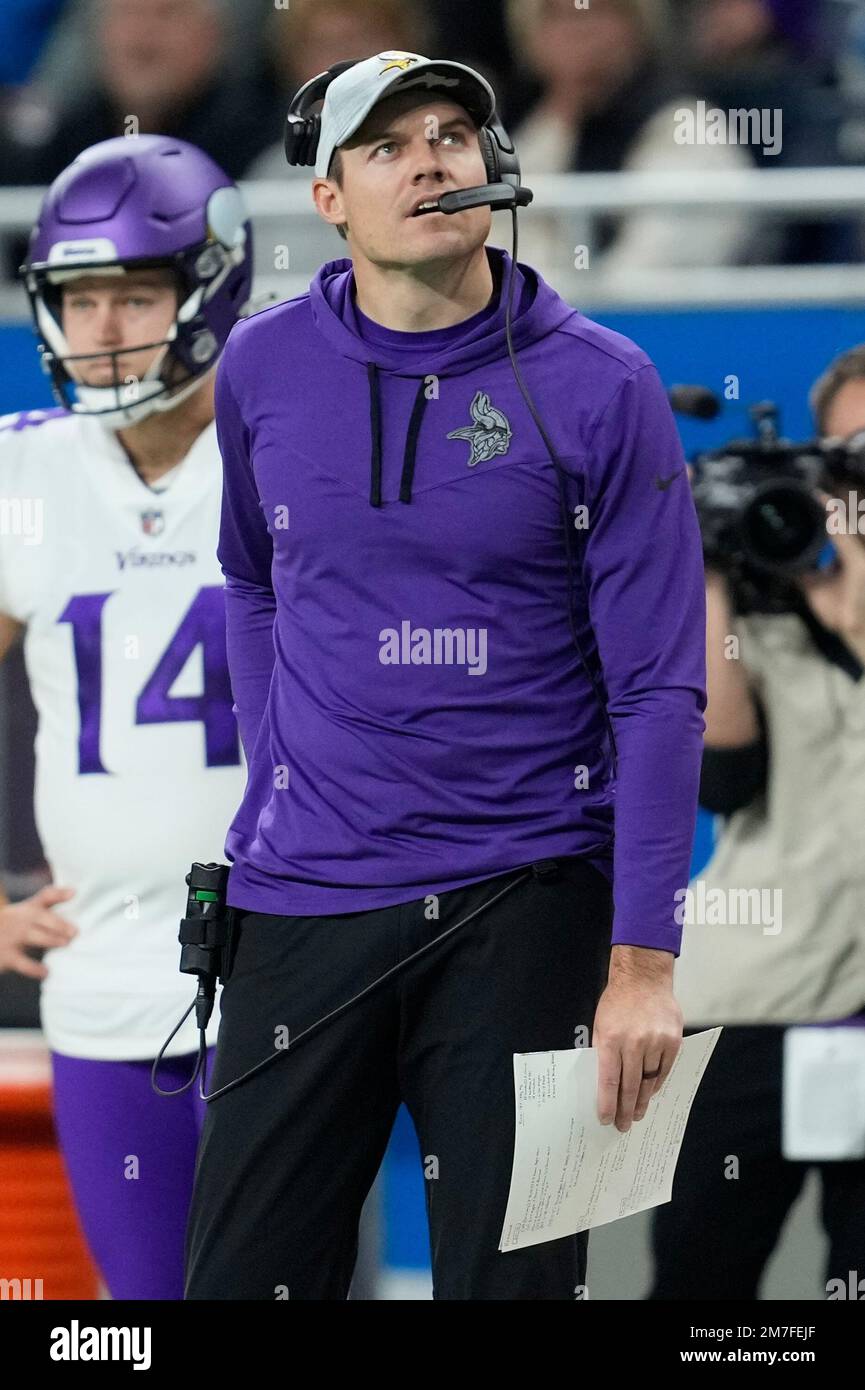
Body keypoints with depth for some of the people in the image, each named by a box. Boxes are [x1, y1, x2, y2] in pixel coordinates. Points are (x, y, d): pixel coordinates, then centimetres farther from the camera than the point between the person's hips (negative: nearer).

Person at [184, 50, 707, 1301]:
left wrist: (643, 959, -12)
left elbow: (659, 689, -6)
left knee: (515, 1279, 3)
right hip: (304, 903, 3)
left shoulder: (599, 388, -5)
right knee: (246, 1279, 3)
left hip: (524, 902, -3)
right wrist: (279, 777, 14)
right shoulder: (264, 369, 4)